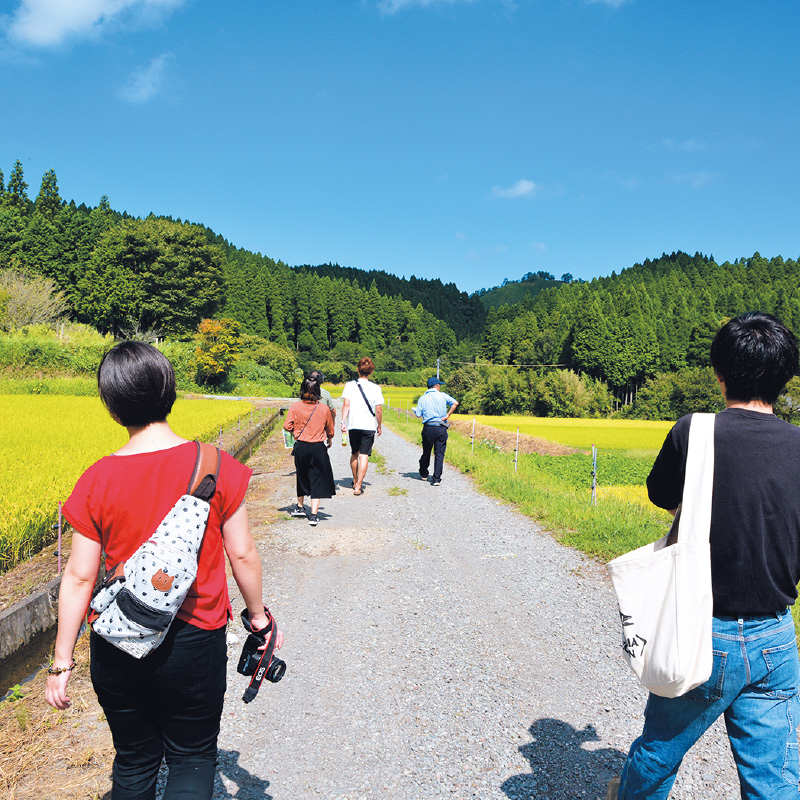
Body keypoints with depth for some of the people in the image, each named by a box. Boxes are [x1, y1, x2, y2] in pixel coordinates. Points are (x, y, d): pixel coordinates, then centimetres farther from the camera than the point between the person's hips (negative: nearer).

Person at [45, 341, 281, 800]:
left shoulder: (97, 481, -11)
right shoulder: (218, 468, -14)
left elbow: (79, 578, -8)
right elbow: (242, 554, -8)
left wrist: (63, 662, 2)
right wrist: (258, 615, 8)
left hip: (117, 647, 2)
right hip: (194, 642, -1)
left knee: (134, 761, 22)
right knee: (193, 758, 18)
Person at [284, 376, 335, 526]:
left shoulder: (295, 407, -7)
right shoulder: (324, 409, -5)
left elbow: (287, 426, -7)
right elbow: (330, 430, 6)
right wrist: (329, 441, 26)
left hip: (301, 447, 1)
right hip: (318, 448, -1)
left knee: (302, 477, 20)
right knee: (317, 480, 5)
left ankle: (300, 507, 36)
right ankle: (314, 514, 0)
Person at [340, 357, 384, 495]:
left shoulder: (350, 385, 0)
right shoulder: (375, 388, -2)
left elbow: (346, 404, -8)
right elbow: (379, 410, -2)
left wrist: (343, 421, -7)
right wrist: (379, 426, 9)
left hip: (353, 425, 2)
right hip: (369, 426, -2)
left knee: (354, 454, 19)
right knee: (364, 456, -1)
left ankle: (355, 481, 35)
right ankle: (358, 486, -9)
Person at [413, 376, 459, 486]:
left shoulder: (422, 398, 3)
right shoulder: (442, 396, 4)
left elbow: (418, 414, -2)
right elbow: (455, 403, -8)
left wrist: (415, 409, 20)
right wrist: (447, 415, -4)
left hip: (428, 428, 1)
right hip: (441, 428, -1)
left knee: (426, 452, 16)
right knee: (439, 454, 1)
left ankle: (423, 474, 34)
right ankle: (437, 479, -5)